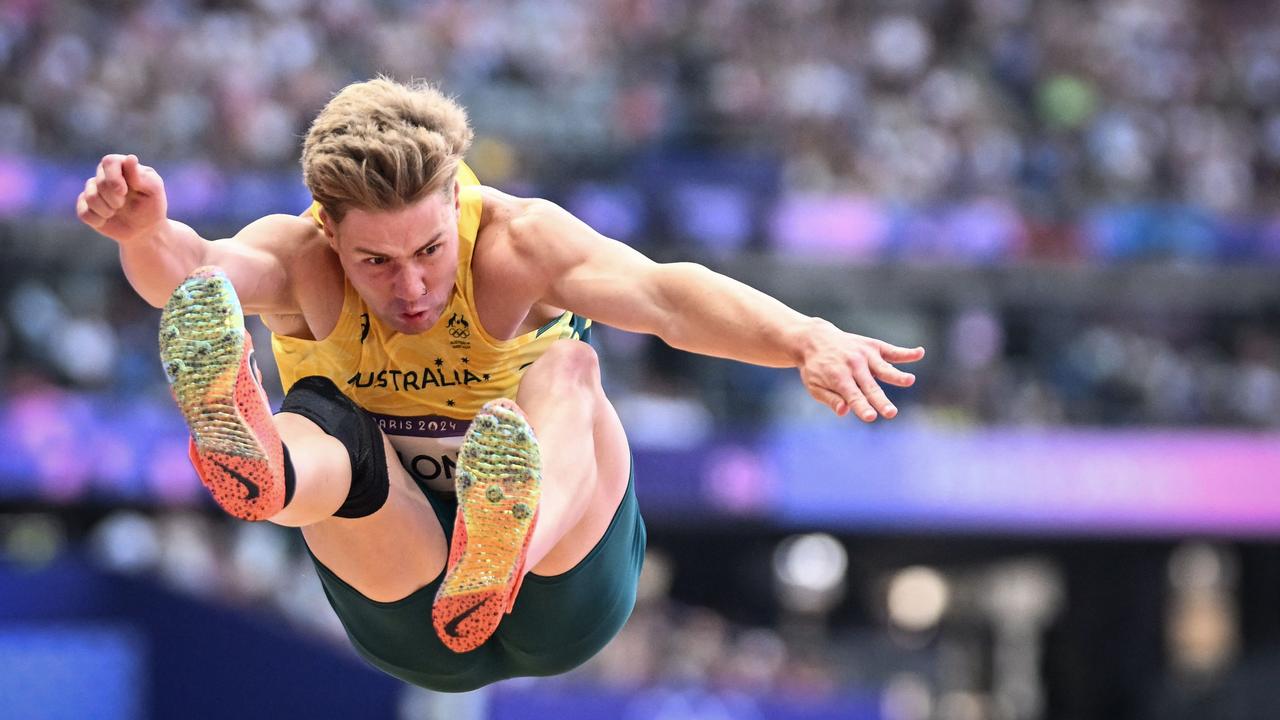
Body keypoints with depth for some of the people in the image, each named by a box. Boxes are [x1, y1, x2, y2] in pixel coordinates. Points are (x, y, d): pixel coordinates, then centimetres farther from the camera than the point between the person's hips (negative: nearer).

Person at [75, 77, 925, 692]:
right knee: (319, 423, -26)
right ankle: (257, 461, -64)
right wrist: (149, 240, -58)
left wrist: (808, 339, -52)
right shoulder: (299, 259, -11)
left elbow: (663, 293, -34)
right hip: (407, 625, 1)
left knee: (567, 369, -28)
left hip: (562, 598, -1)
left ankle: (504, 554, -61)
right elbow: (203, 270, -34)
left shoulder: (518, 241, -15)